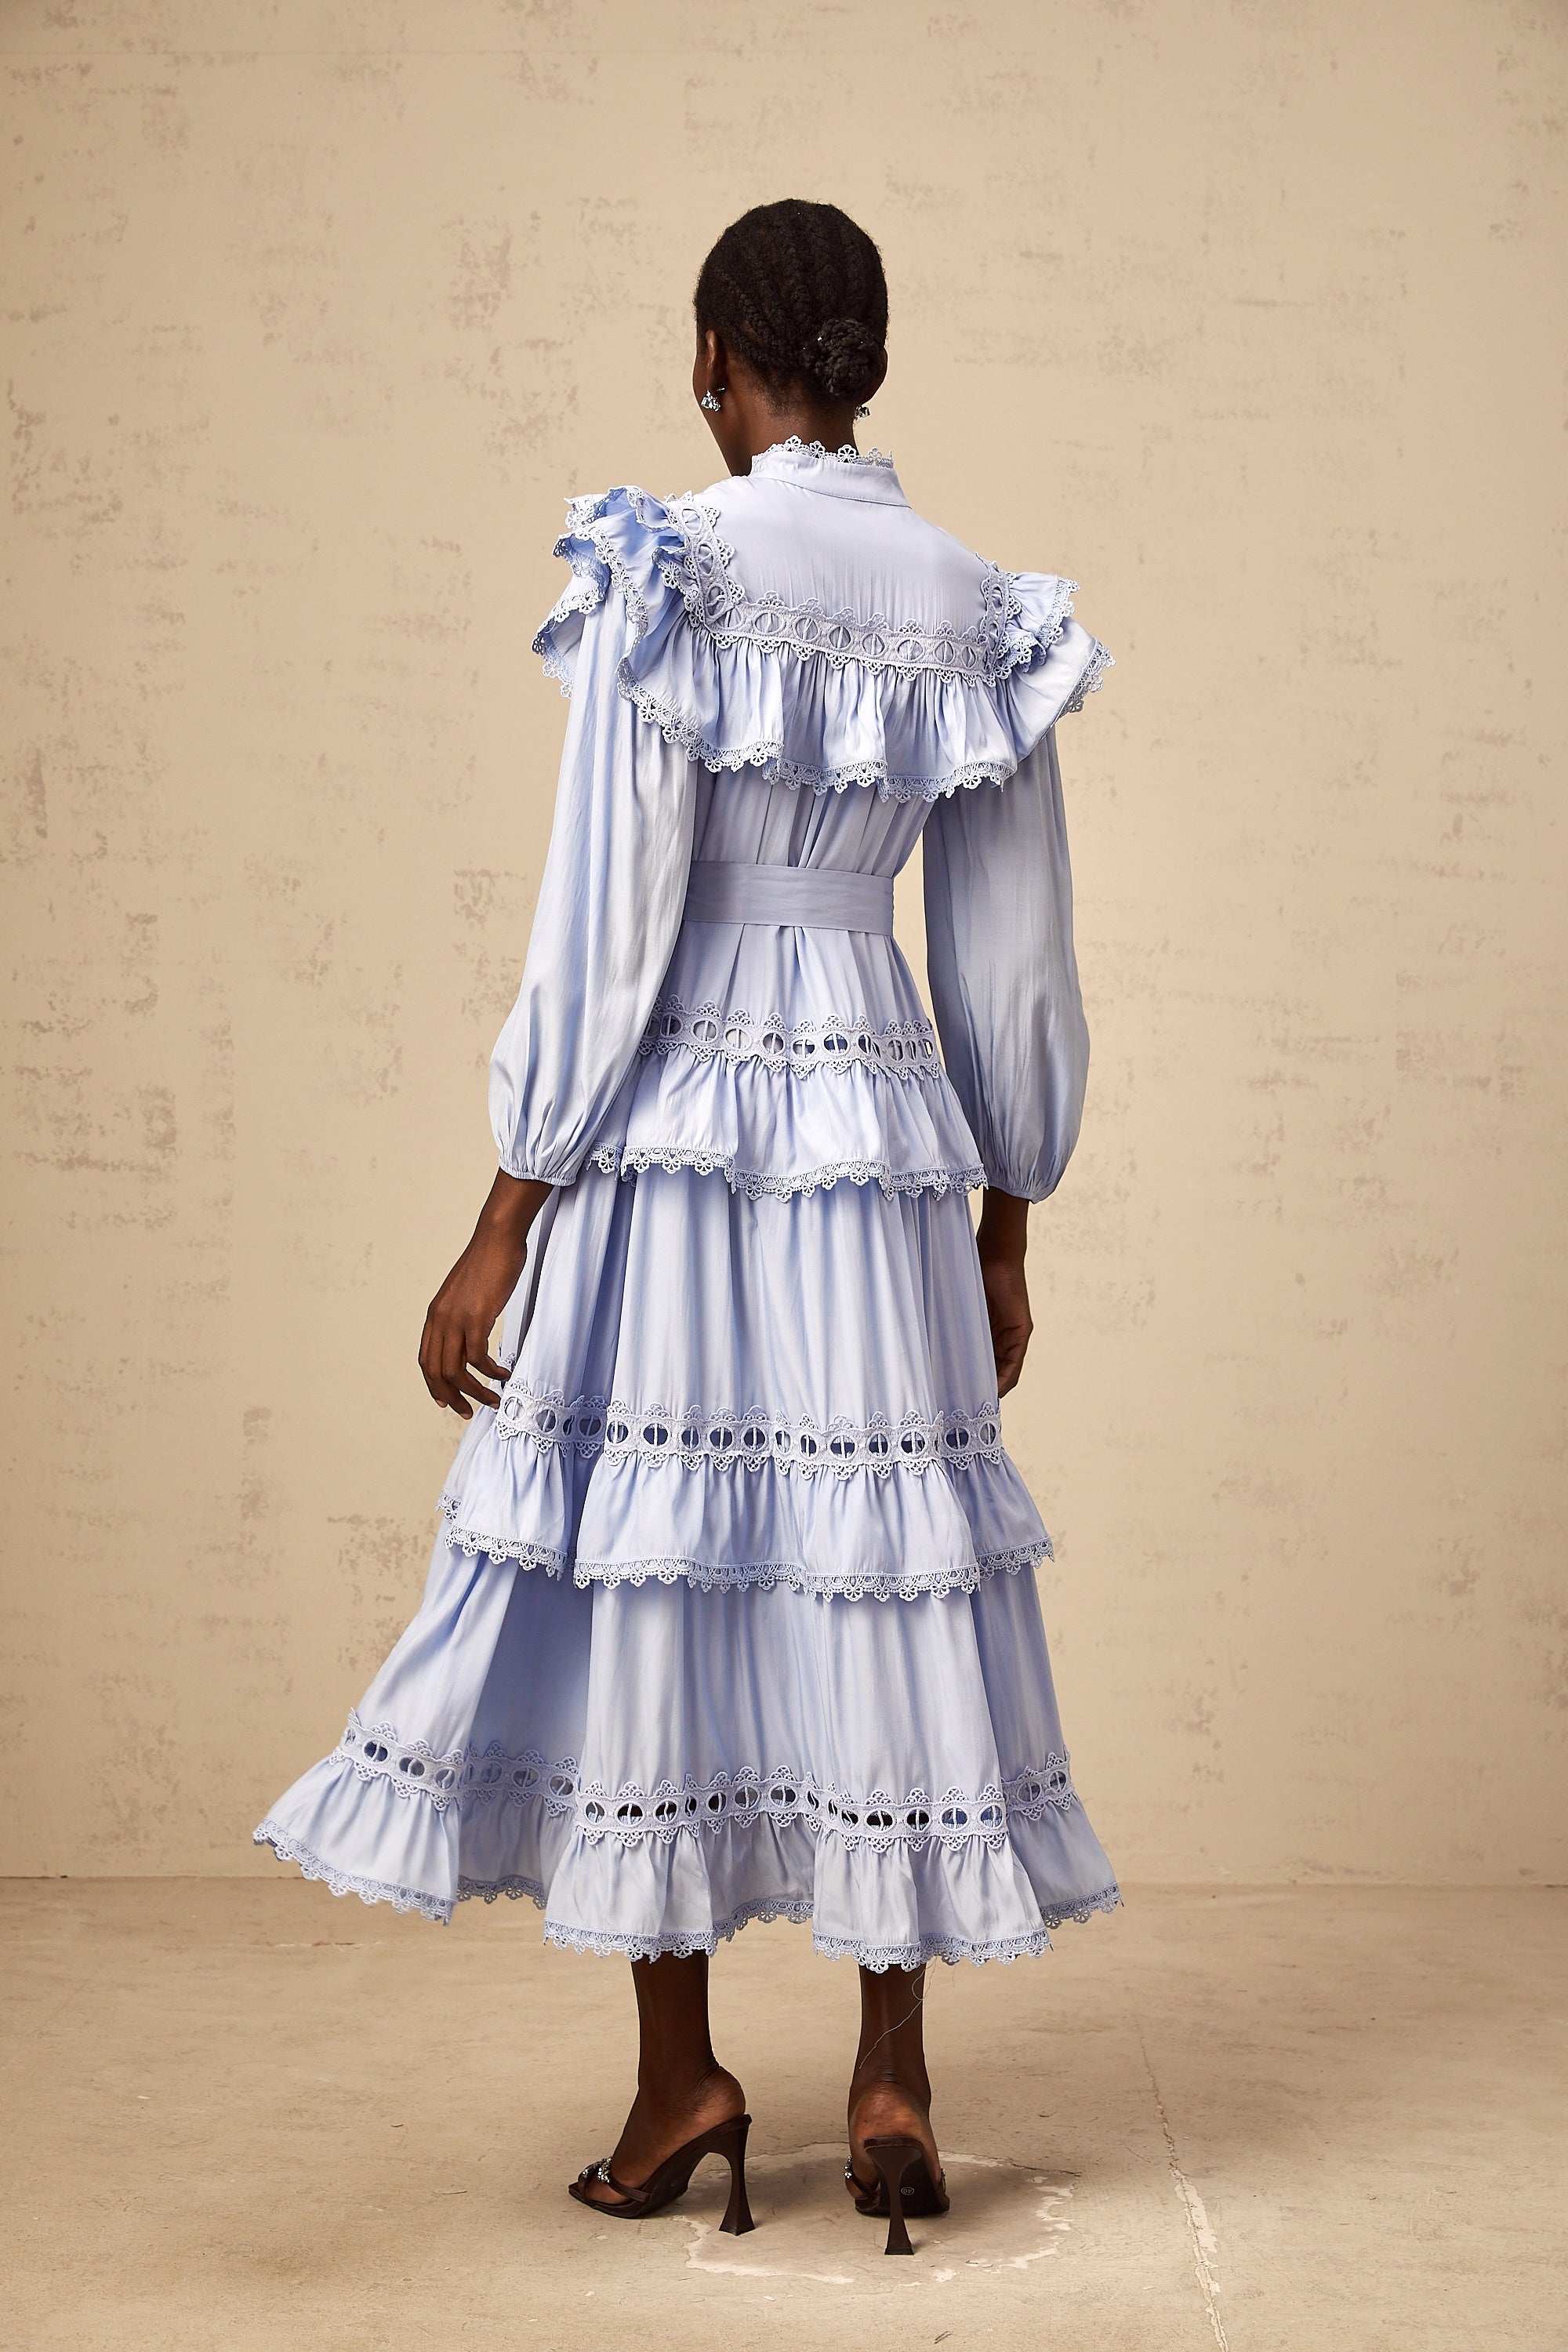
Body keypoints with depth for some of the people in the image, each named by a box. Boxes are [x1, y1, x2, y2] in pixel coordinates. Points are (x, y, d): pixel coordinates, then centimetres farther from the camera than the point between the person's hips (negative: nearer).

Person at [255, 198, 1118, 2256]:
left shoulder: (664, 567, -8)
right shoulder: (982, 609, 7)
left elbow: (604, 927, -12)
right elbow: (1012, 963, 9)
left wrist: (506, 1229, -7)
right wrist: (1003, 1233, 19)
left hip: (671, 1134, -4)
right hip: (883, 1133, 4)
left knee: (644, 1569, 6)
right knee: (883, 1572, 9)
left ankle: (682, 2072, 16)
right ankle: (893, 2085, 14)